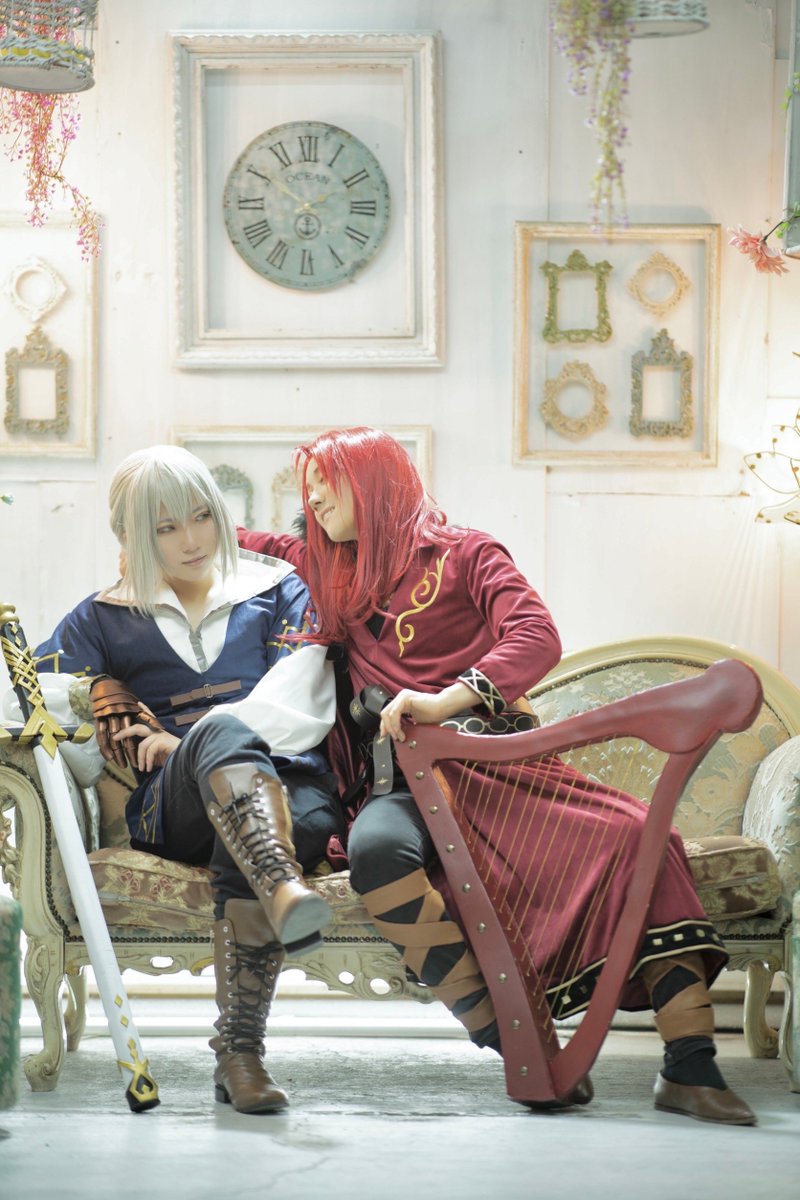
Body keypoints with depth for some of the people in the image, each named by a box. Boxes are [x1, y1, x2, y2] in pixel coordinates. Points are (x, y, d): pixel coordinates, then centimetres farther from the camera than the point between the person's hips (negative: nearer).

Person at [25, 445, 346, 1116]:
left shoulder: (280, 592, 22)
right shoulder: (106, 617, 25)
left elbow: (301, 697, 5)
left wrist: (190, 741, -7)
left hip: (287, 783, 1)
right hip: (170, 810, 0)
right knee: (223, 729, -38)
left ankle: (240, 1050, -40)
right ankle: (283, 890, -62)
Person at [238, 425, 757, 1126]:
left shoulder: (464, 554, 11)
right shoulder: (329, 573, 26)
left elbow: (538, 637, -7)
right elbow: (245, 543, 44)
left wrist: (447, 700, -20)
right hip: (405, 779, 2)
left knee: (639, 833, -30)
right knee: (376, 852, -37)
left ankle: (690, 1067, -33)